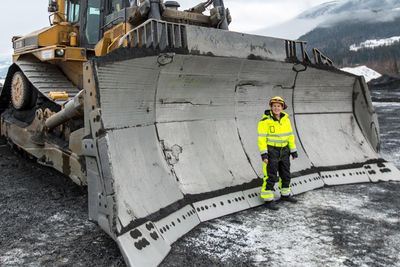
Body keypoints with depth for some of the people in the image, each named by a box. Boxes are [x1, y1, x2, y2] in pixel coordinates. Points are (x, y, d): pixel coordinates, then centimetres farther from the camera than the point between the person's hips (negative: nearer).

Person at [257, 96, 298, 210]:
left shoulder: (285, 119, 2)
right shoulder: (265, 121, -16)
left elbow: (289, 135, 8)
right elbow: (262, 138, -17)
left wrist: (293, 150, 7)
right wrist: (263, 154, -22)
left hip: (283, 150, 6)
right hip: (271, 150, -6)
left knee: (286, 174, 15)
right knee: (271, 176, -5)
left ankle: (285, 194, 33)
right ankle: (268, 200, 4)